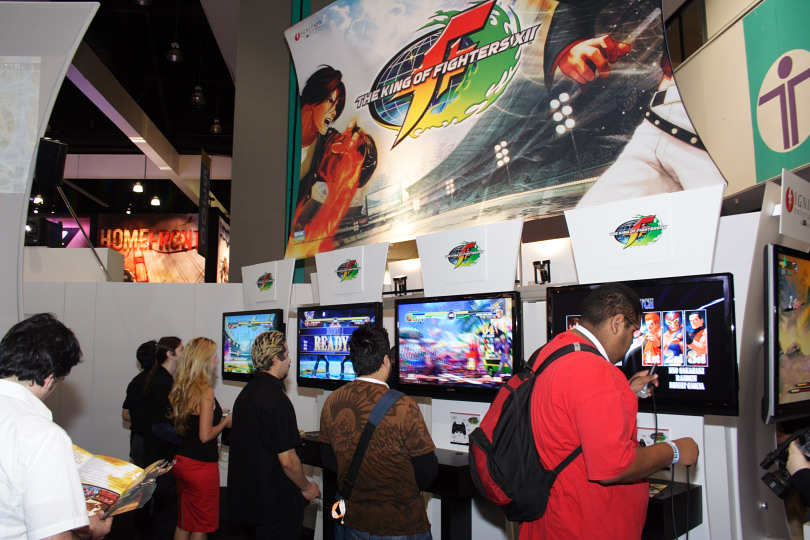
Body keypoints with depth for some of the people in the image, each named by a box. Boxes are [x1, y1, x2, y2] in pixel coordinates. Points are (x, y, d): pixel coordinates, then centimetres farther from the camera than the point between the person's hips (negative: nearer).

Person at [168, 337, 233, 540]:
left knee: (184, 522, 20)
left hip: (181, 462, 8)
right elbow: (205, 436, -21)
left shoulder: (181, 388, 5)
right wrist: (225, 421, -5)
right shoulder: (205, 390, -19)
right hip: (201, 466, -8)